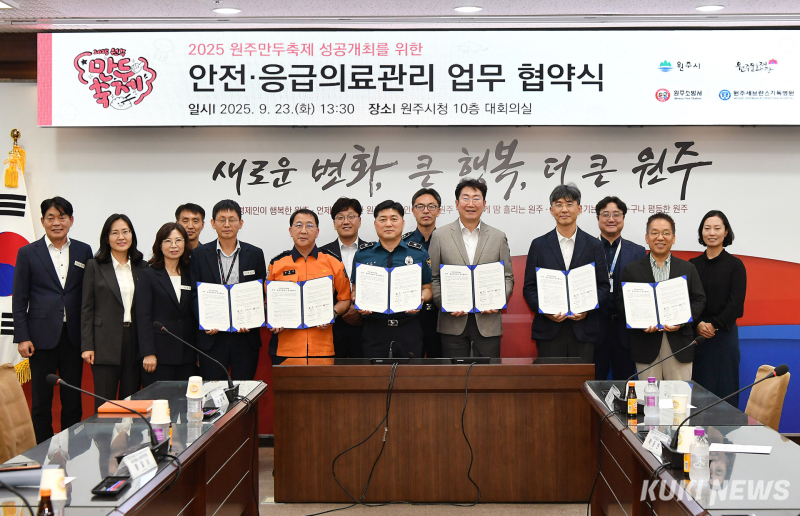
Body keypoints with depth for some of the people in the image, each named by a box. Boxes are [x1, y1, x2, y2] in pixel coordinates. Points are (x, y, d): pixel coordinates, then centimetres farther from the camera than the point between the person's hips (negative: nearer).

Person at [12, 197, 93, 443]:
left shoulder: (83, 251, 7)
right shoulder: (28, 253, 3)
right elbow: (19, 300, 2)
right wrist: (22, 337, -6)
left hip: (74, 336, 2)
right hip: (42, 336, -1)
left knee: (73, 400, 8)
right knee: (41, 400, 6)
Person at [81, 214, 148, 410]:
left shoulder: (142, 267, 10)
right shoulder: (95, 266, 2)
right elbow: (87, 309, 0)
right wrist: (87, 346, -6)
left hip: (135, 341, 3)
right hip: (106, 344, -3)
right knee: (104, 403, 0)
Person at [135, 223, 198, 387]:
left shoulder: (191, 276, 12)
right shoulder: (148, 275, 2)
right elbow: (143, 316, -5)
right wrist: (148, 353, -12)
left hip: (187, 356, 4)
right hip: (159, 355, -3)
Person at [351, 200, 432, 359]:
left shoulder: (419, 253, 7)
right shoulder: (362, 253, 8)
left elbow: (427, 288, 11)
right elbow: (355, 290, 13)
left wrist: (421, 298, -10)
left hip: (409, 328, 0)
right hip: (374, 328, 0)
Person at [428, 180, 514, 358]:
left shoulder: (498, 237, 9)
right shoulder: (440, 236, 5)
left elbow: (508, 278, 10)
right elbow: (433, 278, 4)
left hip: (488, 320, 1)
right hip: (453, 322, -1)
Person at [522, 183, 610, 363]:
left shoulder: (594, 246, 9)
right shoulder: (539, 245, 9)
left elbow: (604, 286, 7)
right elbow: (529, 288, 6)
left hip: (584, 330, 0)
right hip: (549, 330, 0)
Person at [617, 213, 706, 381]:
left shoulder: (688, 268, 12)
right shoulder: (632, 269, 8)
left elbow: (699, 300, 7)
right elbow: (621, 302, 4)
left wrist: (681, 321, -10)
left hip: (679, 343, 1)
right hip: (646, 345, -1)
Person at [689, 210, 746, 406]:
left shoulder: (735, 265, 2)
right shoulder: (693, 265, 8)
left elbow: (736, 302, -4)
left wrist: (714, 325, -12)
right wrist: (698, 324, -11)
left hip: (724, 334, -2)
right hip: (696, 334, 2)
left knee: (724, 386, 0)